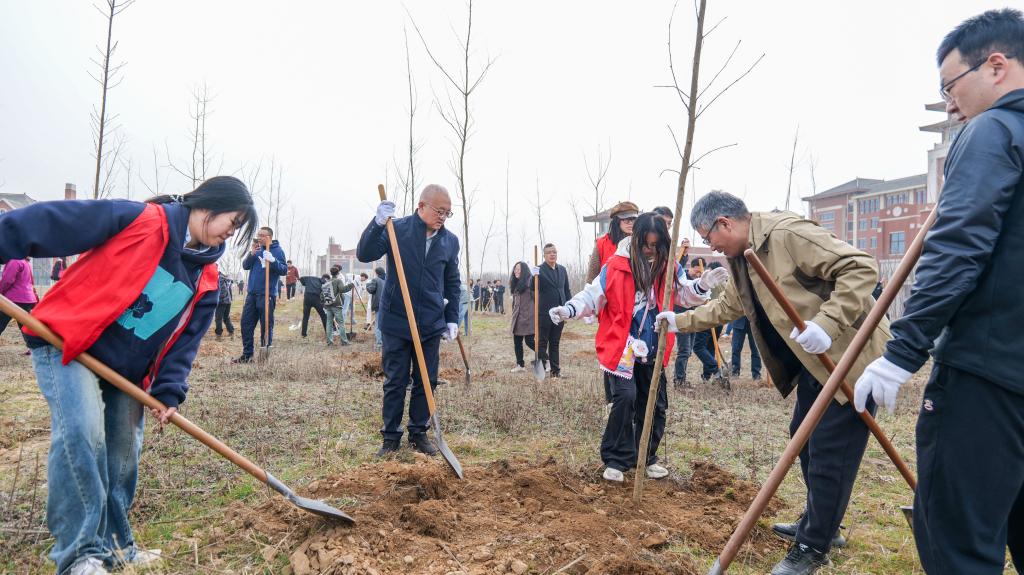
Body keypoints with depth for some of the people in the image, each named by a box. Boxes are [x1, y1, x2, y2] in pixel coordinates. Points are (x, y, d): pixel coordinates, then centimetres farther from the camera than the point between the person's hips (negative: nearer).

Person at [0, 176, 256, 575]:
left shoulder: (206, 280, 4)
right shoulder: (140, 220, -15)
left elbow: (186, 338, 4)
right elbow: (50, 222, -16)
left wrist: (169, 392, -6)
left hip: (128, 368, 7)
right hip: (67, 343, -6)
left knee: (122, 456, 7)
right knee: (81, 433, -22)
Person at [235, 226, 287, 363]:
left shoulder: (277, 250, -4)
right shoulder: (257, 249, 14)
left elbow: (284, 270, -11)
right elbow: (245, 266, 10)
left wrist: (272, 261, -27)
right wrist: (252, 253, -7)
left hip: (267, 294, -6)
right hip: (252, 293, 6)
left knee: (266, 326, -1)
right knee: (246, 323, 7)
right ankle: (247, 354, 17)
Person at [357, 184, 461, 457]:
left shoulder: (450, 241, 5)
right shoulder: (396, 229, -6)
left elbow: (452, 283, 12)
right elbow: (364, 254, -12)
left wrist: (452, 319, 8)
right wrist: (377, 224, -25)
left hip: (431, 324, 3)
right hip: (397, 321, -3)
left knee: (426, 381, 10)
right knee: (395, 382, 6)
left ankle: (419, 432, 25)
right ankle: (391, 436, 19)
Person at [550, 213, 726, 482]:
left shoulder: (669, 267, 1)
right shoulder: (616, 266, -11)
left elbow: (684, 294, 11)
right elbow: (592, 295, -8)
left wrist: (702, 286, -10)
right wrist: (569, 310, -24)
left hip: (652, 349, 5)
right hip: (623, 348, -5)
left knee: (656, 404, 11)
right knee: (625, 397, -16)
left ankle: (646, 458, 30)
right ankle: (615, 460, 1)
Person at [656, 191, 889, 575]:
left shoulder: (788, 233, -22)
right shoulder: (742, 257, 9)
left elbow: (861, 268, -27)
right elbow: (728, 305, 24)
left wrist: (826, 323, -35)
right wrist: (681, 321, 24)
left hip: (850, 354, -10)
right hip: (815, 361, 10)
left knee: (828, 451, -3)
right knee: (804, 438, 19)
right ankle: (820, 524, 37)